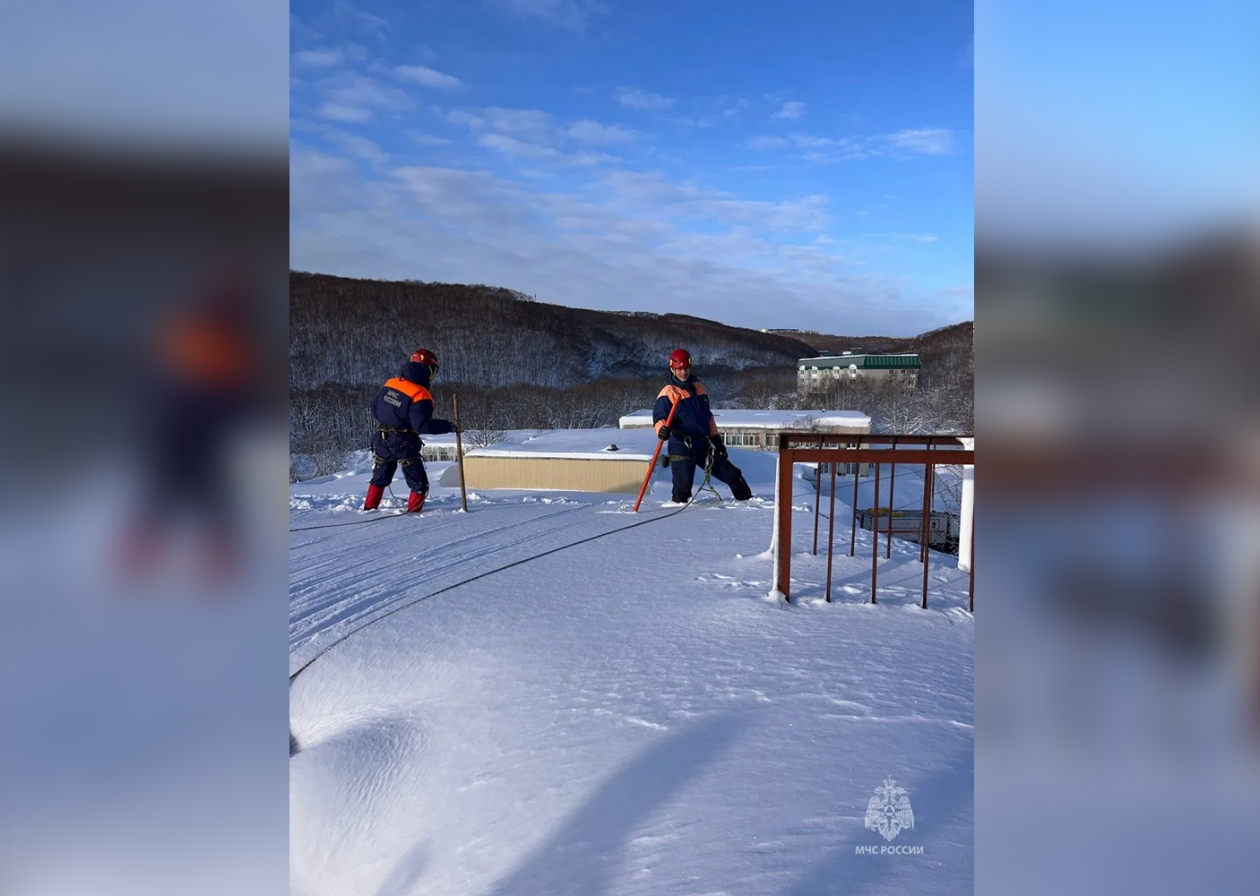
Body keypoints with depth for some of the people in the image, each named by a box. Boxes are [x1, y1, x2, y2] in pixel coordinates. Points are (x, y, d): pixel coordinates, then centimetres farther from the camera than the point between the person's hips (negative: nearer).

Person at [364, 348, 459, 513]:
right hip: (403, 444, -7)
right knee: (419, 484, 6)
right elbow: (423, 424, -24)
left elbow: (374, 408, 10)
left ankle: (369, 508, 32)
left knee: (380, 477, 26)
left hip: (382, 439, 7)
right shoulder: (420, 395, -19)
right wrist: (448, 426, -17)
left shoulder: (390, 384, 2)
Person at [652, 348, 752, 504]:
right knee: (683, 487, -10)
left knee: (732, 474, 15)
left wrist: (716, 439, 17)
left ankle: (746, 498, 36)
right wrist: (662, 429, -38)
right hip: (681, 447, -6)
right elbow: (659, 417, -15)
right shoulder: (668, 392, -7)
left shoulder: (697, 387, 13)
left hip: (703, 445, 6)